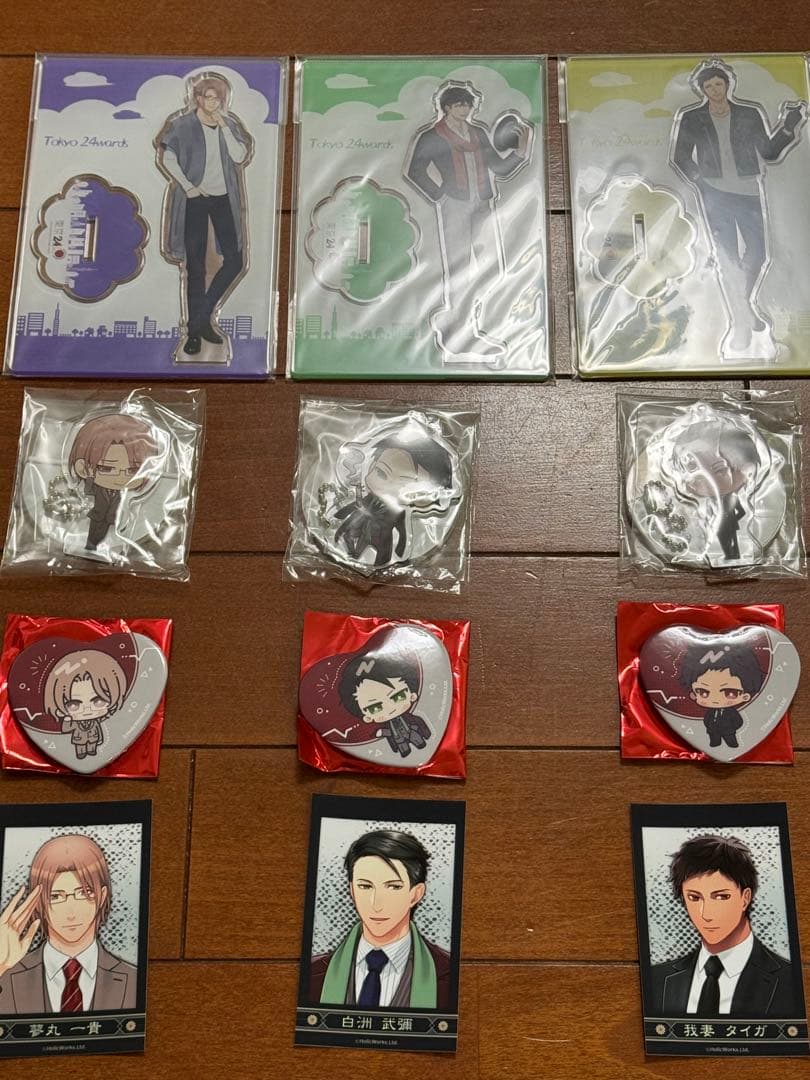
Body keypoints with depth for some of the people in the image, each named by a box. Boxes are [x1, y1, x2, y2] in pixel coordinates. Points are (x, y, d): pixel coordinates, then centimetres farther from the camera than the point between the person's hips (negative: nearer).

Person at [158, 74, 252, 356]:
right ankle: (195, 329, 5)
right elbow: (168, 157, -3)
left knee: (235, 260, -1)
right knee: (195, 265, -2)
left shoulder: (229, 124, 8)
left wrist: (224, 127, -10)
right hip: (195, 199, -4)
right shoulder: (183, 125, -2)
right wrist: (187, 186, -11)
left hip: (223, 198, 4)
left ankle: (203, 316, 14)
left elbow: (240, 157, -3)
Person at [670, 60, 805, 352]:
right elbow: (680, 157, 6)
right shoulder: (689, 118, 2)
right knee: (727, 258, -5)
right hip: (715, 195, -2)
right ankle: (741, 322, -1)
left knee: (758, 253, 7)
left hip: (748, 191, 2)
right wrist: (702, 183, -5)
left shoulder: (750, 114, 5)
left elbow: (769, 153, 7)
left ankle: (745, 303, 33)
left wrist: (788, 126, -8)